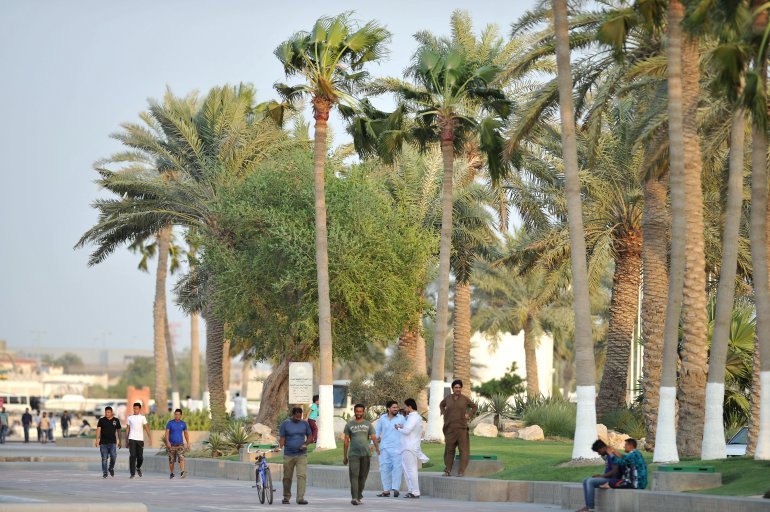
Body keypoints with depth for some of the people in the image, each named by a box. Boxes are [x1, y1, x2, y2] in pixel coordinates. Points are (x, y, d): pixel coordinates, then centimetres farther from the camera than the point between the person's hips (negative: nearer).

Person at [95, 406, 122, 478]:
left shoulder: (116, 420, 7)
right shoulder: (101, 420, 2)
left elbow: (118, 431, 15)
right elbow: (98, 429, -4)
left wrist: (119, 441, 15)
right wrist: (97, 440, -15)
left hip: (112, 442, 0)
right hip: (103, 442, 0)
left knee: (113, 456, -13)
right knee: (104, 458, 0)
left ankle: (111, 468, 14)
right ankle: (104, 473, 7)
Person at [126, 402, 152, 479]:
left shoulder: (142, 418, 5)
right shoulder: (129, 418, 8)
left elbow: (146, 427, -2)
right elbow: (127, 429, 13)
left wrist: (149, 438, -13)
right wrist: (126, 440, 12)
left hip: (140, 439, 0)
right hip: (132, 439, 0)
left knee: (140, 457, 4)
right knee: (132, 456, -11)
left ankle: (138, 468, 34)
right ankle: (132, 473, -10)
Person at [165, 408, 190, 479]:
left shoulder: (183, 424, 6)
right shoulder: (170, 423, -2)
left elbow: (186, 434, 14)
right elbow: (167, 433, -7)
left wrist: (188, 443, 10)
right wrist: (167, 442, -21)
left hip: (180, 444, 0)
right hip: (172, 445, 0)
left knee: (181, 458, -19)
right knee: (171, 460, 6)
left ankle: (182, 473, -32)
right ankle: (171, 473, 24)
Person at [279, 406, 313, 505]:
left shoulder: (305, 424, 7)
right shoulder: (285, 424, 1)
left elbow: (310, 436, 14)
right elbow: (282, 438, 0)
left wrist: (305, 444, -6)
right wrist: (280, 447, -17)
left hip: (302, 454, 1)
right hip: (288, 455, -1)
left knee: (302, 475, -13)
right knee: (287, 477, 6)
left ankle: (300, 498, -17)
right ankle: (286, 497, 22)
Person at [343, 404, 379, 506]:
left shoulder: (368, 424, 10)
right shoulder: (349, 425, 10)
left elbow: (373, 437, 1)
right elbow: (346, 441, 11)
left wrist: (377, 448, -17)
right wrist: (345, 456, 8)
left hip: (366, 454, 1)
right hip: (353, 454, -1)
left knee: (362, 477, 6)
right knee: (354, 476, -14)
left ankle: (360, 496, 20)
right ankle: (354, 498, -22)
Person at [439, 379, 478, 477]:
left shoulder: (465, 399, 0)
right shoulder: (448, 398, 6)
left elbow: (475, 407, 13)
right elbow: (441, 405, 26)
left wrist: (469, 415, 0)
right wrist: (444, 414, 11)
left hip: (462, 427, -2)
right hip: (450, 428, 2)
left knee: (463, 449, -4)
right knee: (449, 449, 5)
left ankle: (461, 471, -3)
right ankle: (448, 470, 10)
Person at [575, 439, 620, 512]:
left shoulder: (612, 456, -16)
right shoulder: (606, 456, 15)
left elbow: (614, 471, -23)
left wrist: (601, 476, -16)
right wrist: (600, 476, 5)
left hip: (612, 480, -11)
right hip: (606, 478, 11)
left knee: (590, 481, -24)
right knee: (585, 481, 2)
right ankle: (588, 505, -8)